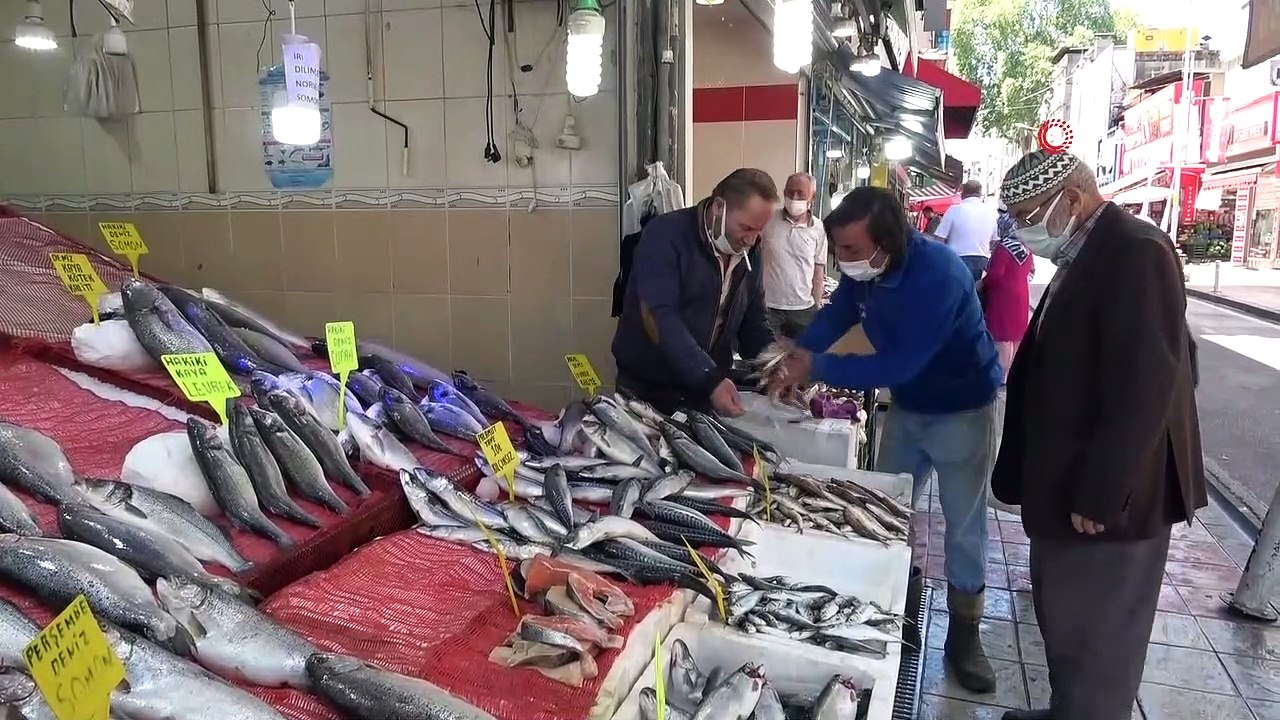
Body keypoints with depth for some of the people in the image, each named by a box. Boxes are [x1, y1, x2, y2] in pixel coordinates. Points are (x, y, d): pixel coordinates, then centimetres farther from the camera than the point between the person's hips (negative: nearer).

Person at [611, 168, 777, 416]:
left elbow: (753, 322, 9)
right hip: (647, 389, -5)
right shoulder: (665, 235, -17)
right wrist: (710, 378, -34)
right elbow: (659, 318, -27)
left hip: (709, 389, 5)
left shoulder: (749, 254, 2)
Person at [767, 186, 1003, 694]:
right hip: (906, 406, 7)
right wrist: (796, 357, -17)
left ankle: (963, 634, 22)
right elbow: (837, 313, 0)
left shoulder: (937, 275, -36)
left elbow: (898, 364, -38)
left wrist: (818, 368, -33)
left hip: (962, 410, -7)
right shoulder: (865, 267, -15)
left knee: (964, 524, 5)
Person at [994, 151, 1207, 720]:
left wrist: (1100, 496, -20)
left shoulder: (1136, 252, -18)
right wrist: (1051, 482, 15)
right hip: (1070, 489, 9)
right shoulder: (1083, 258, 12)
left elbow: (1146, 386, -24)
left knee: (1095, 640, 6)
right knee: (1064, 624, 21)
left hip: (1104, 499, -9)